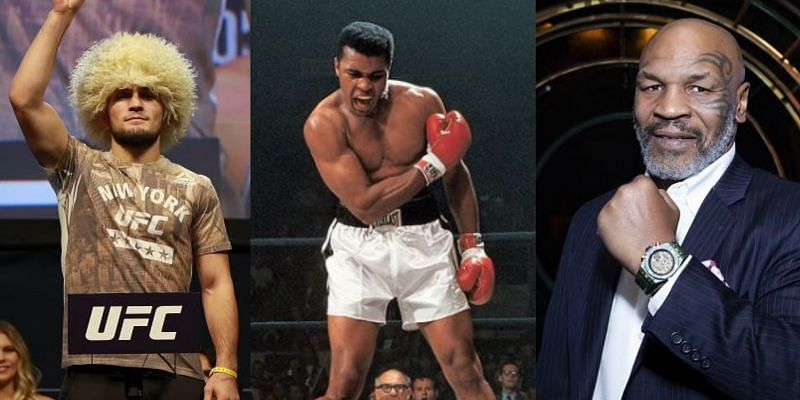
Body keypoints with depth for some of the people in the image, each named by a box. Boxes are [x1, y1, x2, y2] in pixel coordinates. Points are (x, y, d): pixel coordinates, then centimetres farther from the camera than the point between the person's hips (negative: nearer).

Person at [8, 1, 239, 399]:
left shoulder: (195, 189, 15)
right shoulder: (78, 170, 13)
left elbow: (216, 285, 9)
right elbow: (24, 98, -2)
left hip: (175, 366, 1)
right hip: (94, 362, -1)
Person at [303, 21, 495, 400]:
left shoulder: (422, 103, -5)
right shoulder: (323, 123, -14)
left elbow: (456, 173, 10)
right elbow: (365, 205, -20)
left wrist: (472, 244, 5)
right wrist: (432, 164, -15)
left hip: (424, 239, 2)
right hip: (358, 245, -2)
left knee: (464, 367, 3)